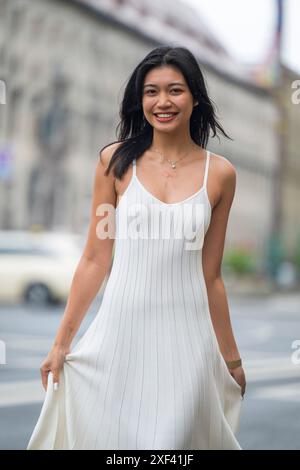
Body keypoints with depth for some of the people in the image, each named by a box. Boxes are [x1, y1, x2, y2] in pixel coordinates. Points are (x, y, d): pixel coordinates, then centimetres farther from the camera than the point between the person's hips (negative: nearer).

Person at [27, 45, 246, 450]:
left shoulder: (220, 174, 2)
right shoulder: (116, 160, 0)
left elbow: (211, 274, 8)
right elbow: (95, 259, 2)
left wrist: (231, 356, 13)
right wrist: (62, 341, 2)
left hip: (186, 336, 1)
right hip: (120, 329, 0)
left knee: (177, 436, 6)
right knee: (109, 436, 6)